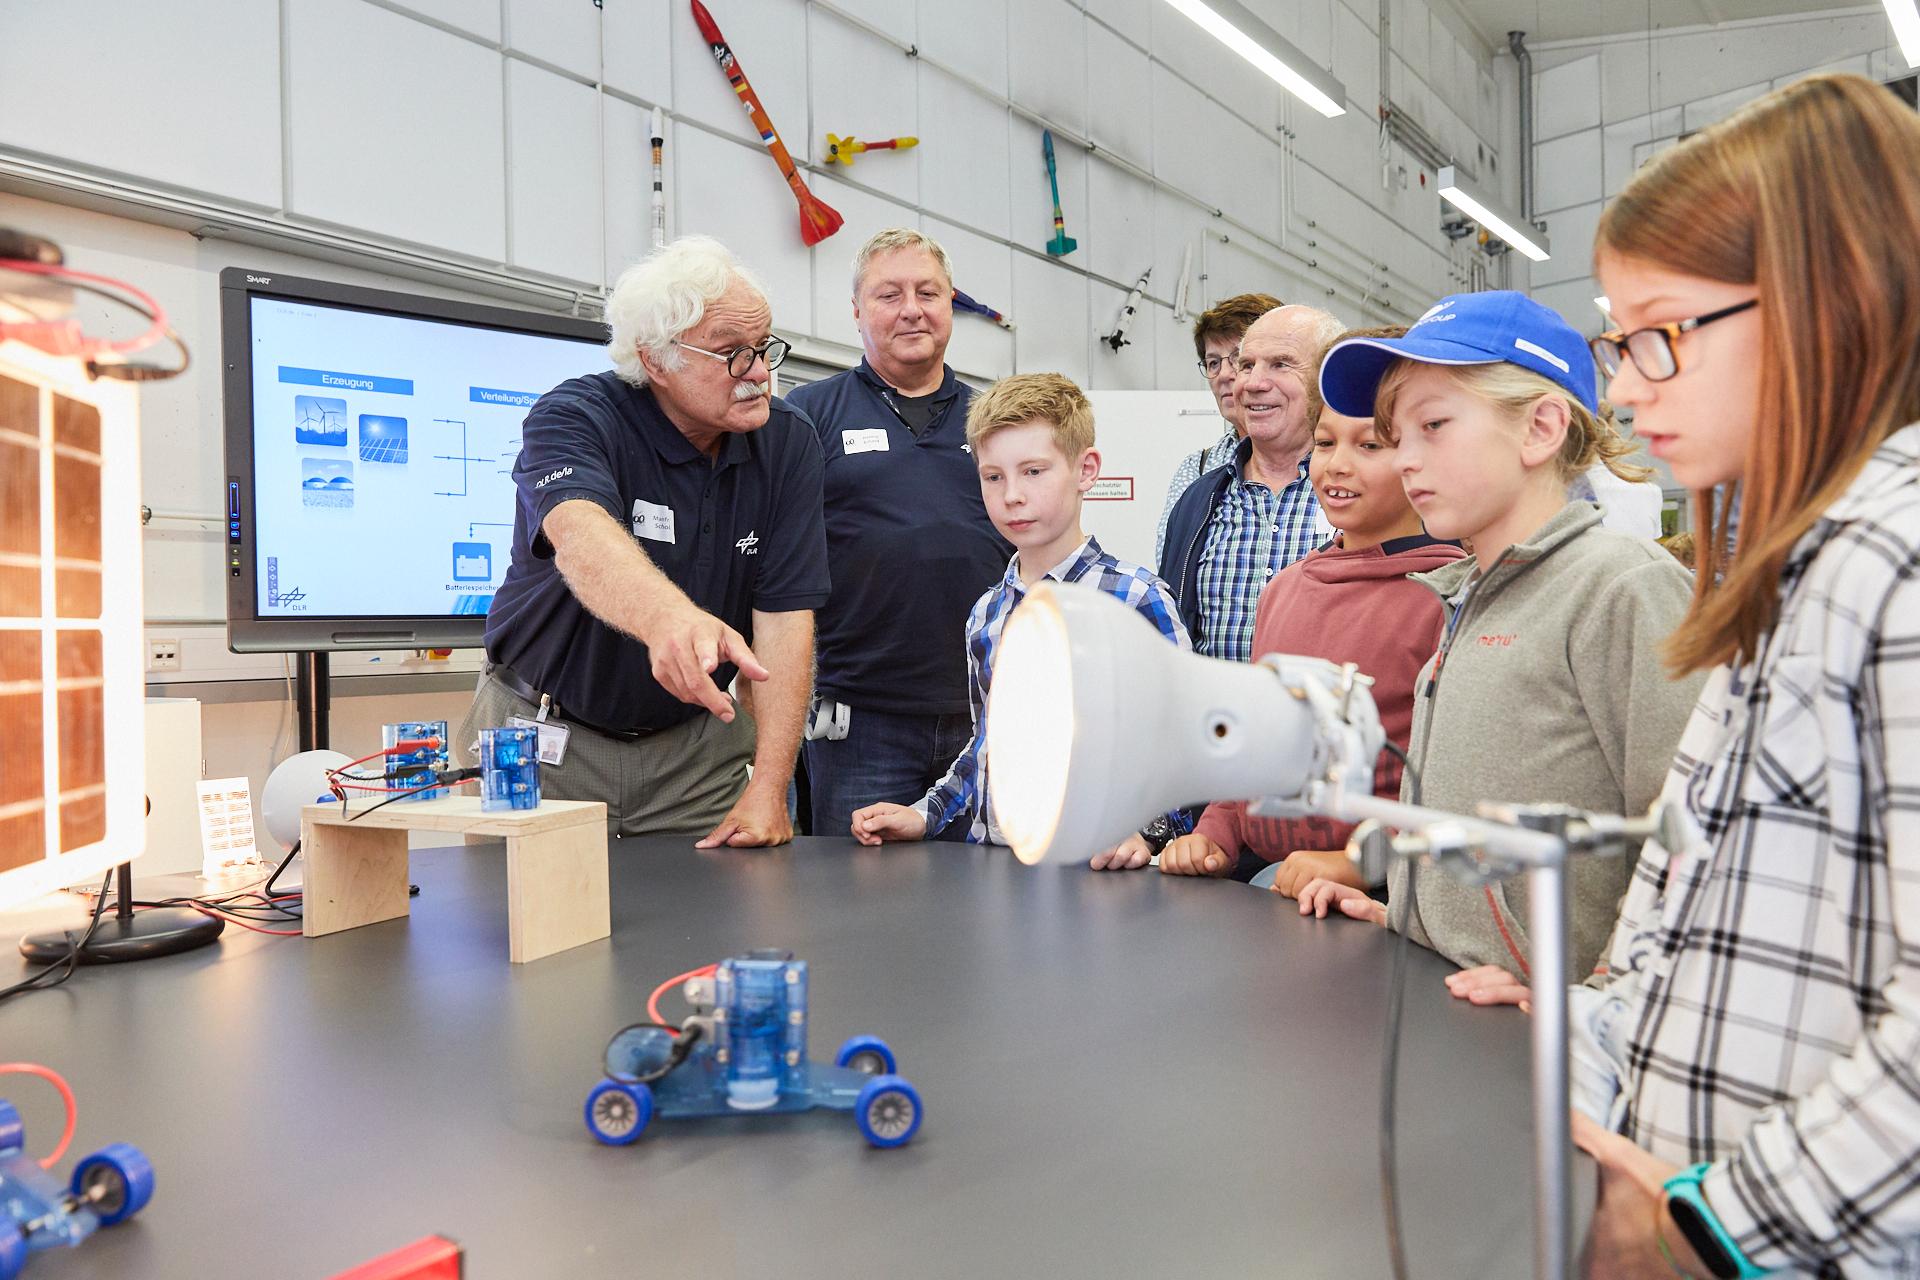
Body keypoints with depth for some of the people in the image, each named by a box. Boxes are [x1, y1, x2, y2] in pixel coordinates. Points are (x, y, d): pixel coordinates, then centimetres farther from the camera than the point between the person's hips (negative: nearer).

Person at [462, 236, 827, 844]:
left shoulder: (786, 443, -7)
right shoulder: (573, 418, -17)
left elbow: (784, 616, -13)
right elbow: (580, 536, -41)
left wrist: (768, 789, -23)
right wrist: (668, 620, -63)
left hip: (692, 746, 3)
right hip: (543, 734, -2)